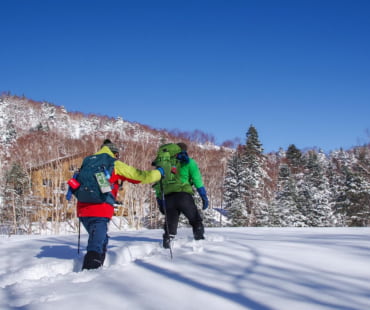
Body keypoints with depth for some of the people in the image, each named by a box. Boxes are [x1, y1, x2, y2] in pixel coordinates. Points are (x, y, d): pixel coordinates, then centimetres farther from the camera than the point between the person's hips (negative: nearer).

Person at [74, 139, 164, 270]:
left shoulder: (88, 161, 17)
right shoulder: (115, 164, 3)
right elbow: (141, 176, 5)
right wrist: (159, 172, 21)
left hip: (82, 209, 6)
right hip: (100, 211, -6)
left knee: (100, 241, 23)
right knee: (96, 246, -7)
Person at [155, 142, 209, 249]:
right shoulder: (188, 162, 13)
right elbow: (197, 180, 3)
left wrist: (159, 199, 20)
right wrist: (204, 196, 2)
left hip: (168, 198, 3)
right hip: (183, 195, -3)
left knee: (170, 224, 9)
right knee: (196, 220, 9)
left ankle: (167, 242, -7)